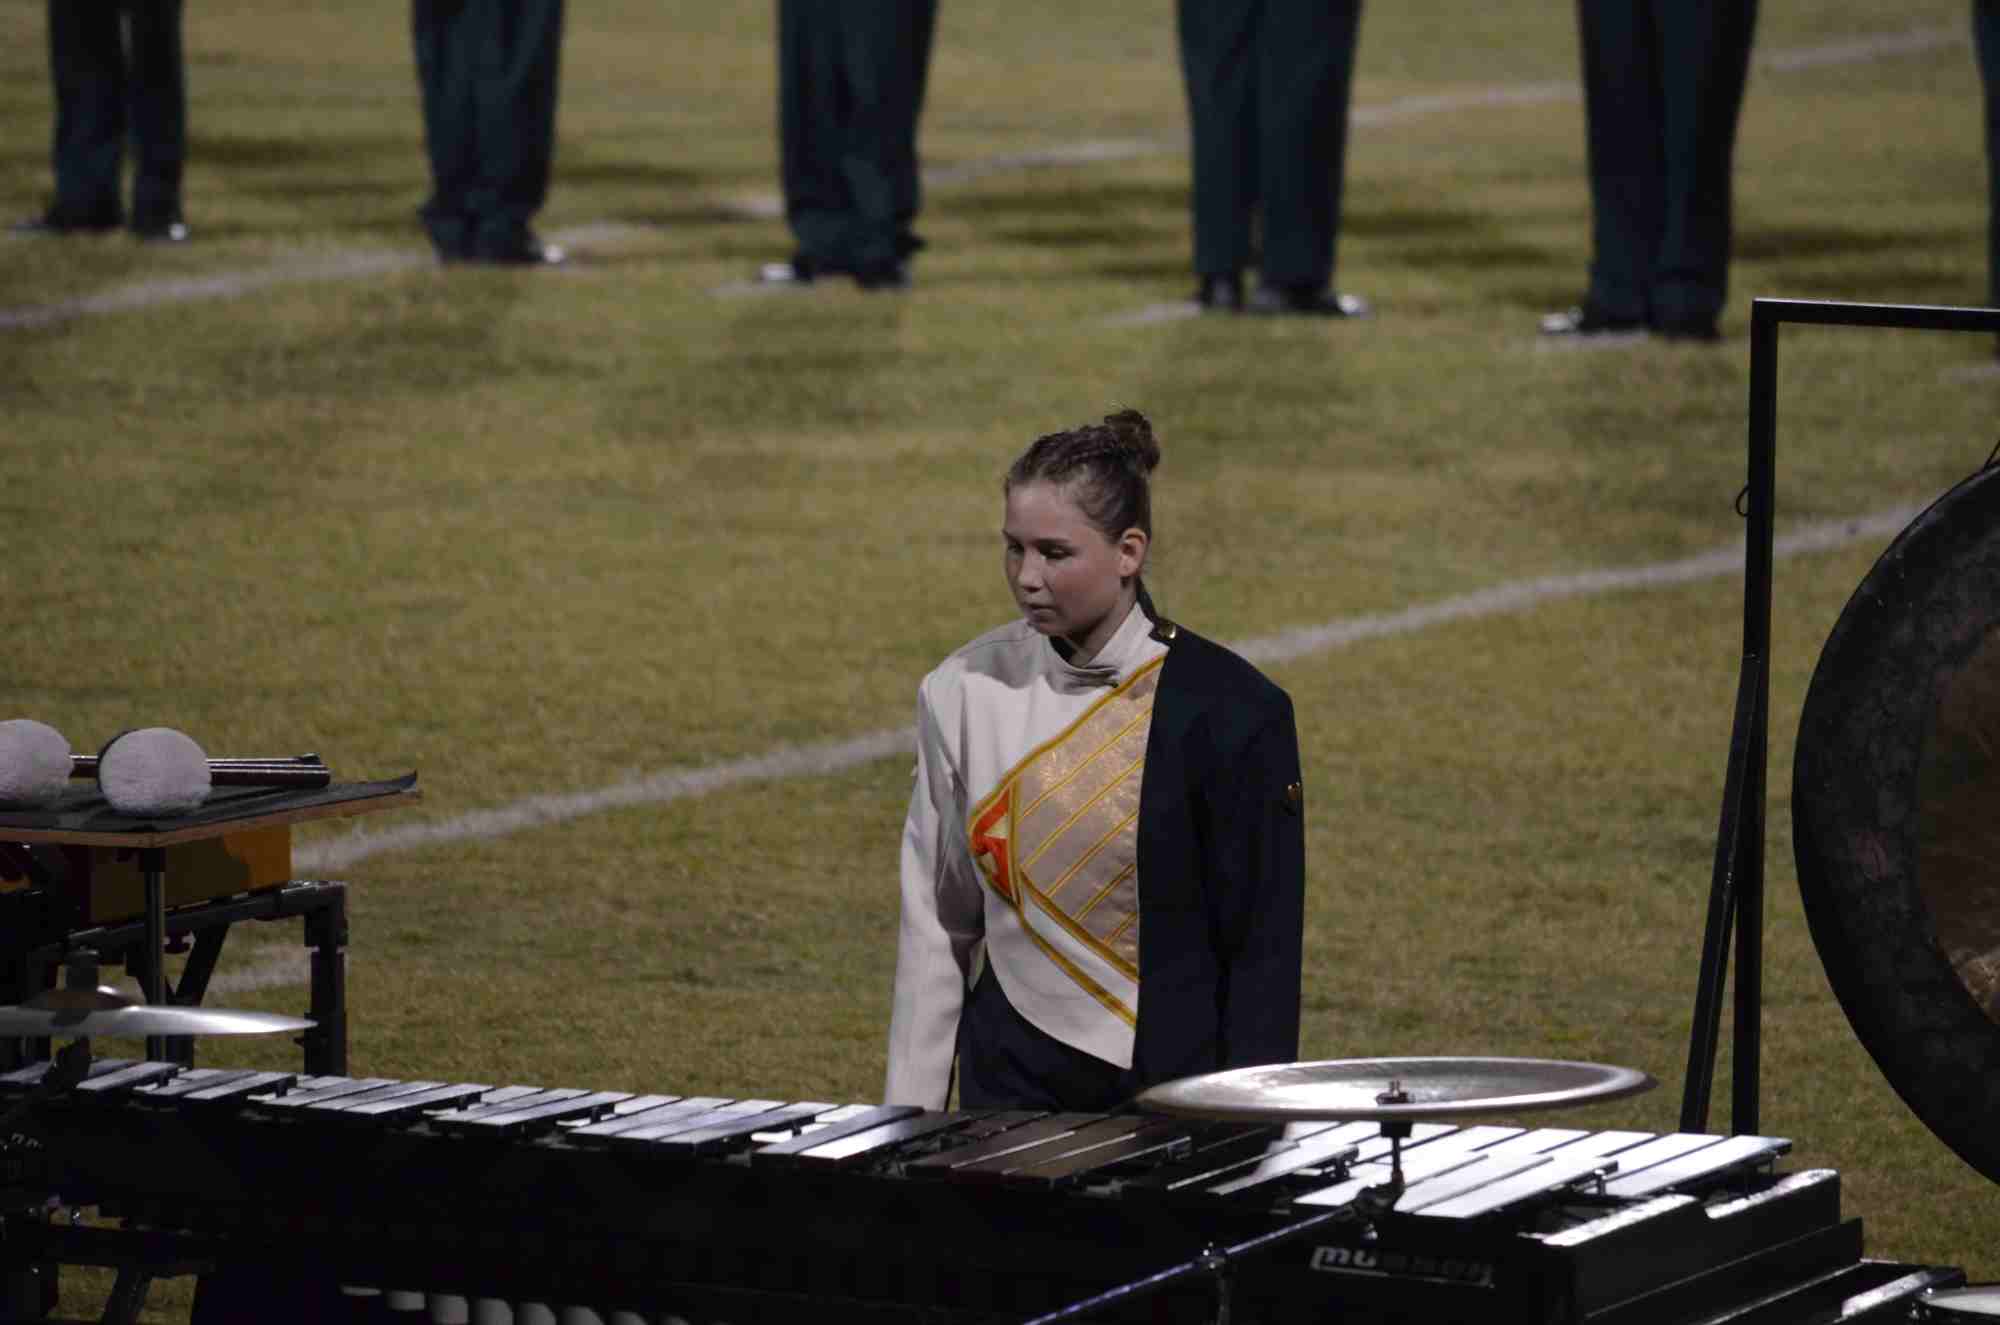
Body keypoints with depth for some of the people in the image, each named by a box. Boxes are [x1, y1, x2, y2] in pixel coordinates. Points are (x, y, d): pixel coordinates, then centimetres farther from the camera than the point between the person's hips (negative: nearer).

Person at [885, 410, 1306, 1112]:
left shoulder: (1227, 710, -8)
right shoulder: (964, 692, 2)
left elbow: (1262, 947, -6)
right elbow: (934, 928, 7)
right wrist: (910, 1118, 5)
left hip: (1174, 1081, -3)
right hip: (1009, 1082, 3)